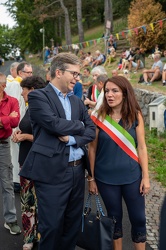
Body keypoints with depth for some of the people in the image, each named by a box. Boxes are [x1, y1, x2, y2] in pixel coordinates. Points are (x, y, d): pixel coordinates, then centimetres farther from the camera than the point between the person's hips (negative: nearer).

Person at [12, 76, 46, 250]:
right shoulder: (30, 108, 12)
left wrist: (25, 136, -17)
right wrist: (19, 132, 3)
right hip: (26, 161, 9)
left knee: (39, 201, 3)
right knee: (27, 199, 15)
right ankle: (30, 236, 28)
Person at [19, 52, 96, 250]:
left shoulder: (77, 101, 15)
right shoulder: (38, 96, -6)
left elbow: (91, 131, 8)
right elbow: (55, 124, -20)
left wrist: (72, 138, -11)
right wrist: (79, 125, -3)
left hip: (77, 170, 7)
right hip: (52, 172, -7)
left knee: (73, 224, 16)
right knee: (51, 226, 2)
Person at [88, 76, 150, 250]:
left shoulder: (135, 116, -4)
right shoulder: (98, 117, -7)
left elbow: (141, 148, 0)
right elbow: (92, 149, -2)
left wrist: (145, 176, -2)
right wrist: (91, 178, 0)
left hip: (132, 176, 1)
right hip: (106, 177, 0)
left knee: (138, 218, 9)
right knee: (114, 217, 14)